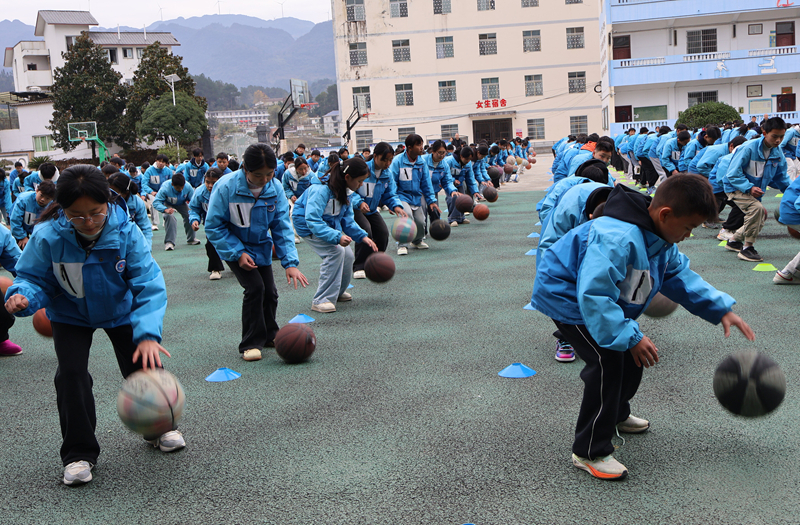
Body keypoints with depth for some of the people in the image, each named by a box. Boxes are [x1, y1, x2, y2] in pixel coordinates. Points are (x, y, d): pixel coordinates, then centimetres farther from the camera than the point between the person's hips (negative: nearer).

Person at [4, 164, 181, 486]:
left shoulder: (126, 232, -31)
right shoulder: (47, 236, -29)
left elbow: (148, 284, -31)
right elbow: (35, 278, -15)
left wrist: (148, 333, -42)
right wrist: (22, 296, -39)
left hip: (120, 310, 0)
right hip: (71, 315, 0)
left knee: (143, 365, -2)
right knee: (71, 373, -15)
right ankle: (79, 453, 3)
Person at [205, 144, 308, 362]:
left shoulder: (275, 189, -16)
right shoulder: (226, 187, -26)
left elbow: (282, 227, -11)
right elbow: (214, 227, -18)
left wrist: (290, 262, -21)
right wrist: (238, 253, -24)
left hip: (261, 247, 4)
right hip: (234, 248, -4)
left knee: (270, 292, 5)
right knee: (255, 287, -19)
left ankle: (269, 336, 31)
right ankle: (251, 344, -4)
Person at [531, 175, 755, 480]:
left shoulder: (661, 239, -2)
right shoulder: (616, 238, -37)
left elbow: (680, 276, 11)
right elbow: (593, 295, -39)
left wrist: (721, 309, 4)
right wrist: (630, 337, -36)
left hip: (597, 296, 10)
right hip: (566, 296, -10)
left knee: (632, 355, 15)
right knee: (607, 361, -20)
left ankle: (616, 414, 42)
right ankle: (590, 452, -10)